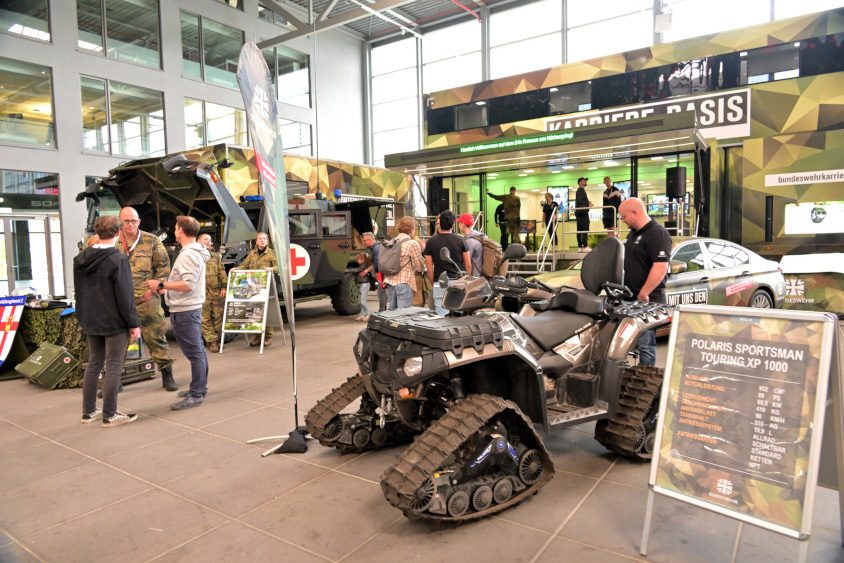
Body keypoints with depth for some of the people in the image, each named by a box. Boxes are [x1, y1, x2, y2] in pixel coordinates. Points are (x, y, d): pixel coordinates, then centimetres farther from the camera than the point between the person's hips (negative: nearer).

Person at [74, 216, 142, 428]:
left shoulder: (81, 258, 5)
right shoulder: (117, 260, -16)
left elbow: (79, 289, 14)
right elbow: (125, 295, -16)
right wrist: (134, 323, -10)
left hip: (90, 321, 7)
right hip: (114, 322, -7)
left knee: (94, 364, 16)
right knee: (113, 366, 0)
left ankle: (89, 412, 23)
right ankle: (109, 415, 6)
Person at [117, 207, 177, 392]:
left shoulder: (151, 241, 3)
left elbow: (163, 266, 5)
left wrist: (154, 288, -3)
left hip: (147, 300, -1)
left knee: (156, 338, 3)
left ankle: (167, 375, 16)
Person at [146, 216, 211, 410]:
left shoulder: (188, 254, -18)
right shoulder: (196, 252, 14)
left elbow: (188, 284, -25)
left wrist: (161, 284, -19)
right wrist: (166, 287, 17)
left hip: (184, 310, -11)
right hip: (192, 307, 11)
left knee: (194, 352, -5)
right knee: (198, 350, 16)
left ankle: (195, 395, 1)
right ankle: (199, 387, 27)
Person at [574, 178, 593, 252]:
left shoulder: (581, 190, 23)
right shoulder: (581, 190, -9)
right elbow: (579, 201, -22)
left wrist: (588, 202, 12)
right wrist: (588, 204, -14)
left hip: (579, 213, 10)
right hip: (583, 213, -10)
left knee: (579, 230, 7)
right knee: (585, 229, -10)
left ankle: (580, 247, 7)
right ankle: (585, 246, -13)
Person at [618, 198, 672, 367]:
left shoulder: (657, 233, -13)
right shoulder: (633, 234, 18)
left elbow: (661, 266, -23)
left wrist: (644, 293, -22)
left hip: (648, 299, -10)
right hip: (630, 297, 10)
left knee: (646, 344, -6)